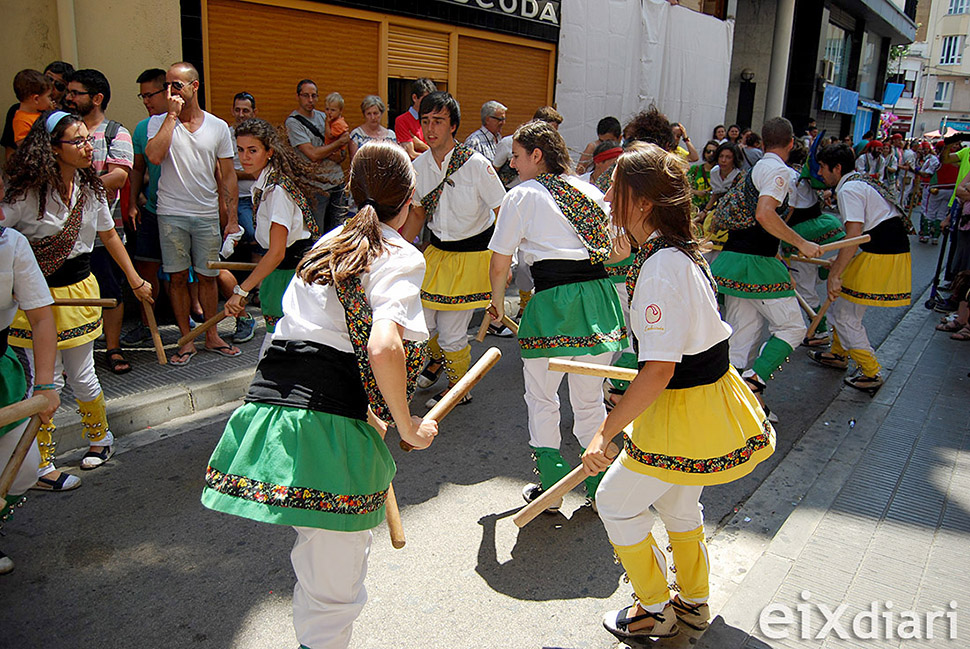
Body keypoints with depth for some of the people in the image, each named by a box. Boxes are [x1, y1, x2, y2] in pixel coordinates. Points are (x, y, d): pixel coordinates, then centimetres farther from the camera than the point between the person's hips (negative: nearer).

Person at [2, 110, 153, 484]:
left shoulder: (91, 188, 4)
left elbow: (109, 235, 15)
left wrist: (135, 280, 18)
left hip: (79, 288, 4)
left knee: (82, 376, 9)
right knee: (47, 381, 0)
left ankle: (100, 438, 35)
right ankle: (41, 466, 14)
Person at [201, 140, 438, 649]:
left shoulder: (328, 244, 21)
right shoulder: (401, 257, -2)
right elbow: (384, 347, -20)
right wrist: (407, 427, -6)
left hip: (268, 400, 7)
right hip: (326, 428, -7)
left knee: (316, 570, 24)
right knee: (335, 592, 8)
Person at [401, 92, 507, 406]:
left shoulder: (476, 163, -18)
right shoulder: (419, 166, -1)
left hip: (472, 253, -5)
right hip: (435, 251, 5)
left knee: (452, 332, -5)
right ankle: (438, 358, 45)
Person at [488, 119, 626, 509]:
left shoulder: (522, 195, 0)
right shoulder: (590, 191, 14)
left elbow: (500, 263, 0)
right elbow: (622, 250, 18)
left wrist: (498, 301, 17)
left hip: (553, 302, -5)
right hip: (600, 295, 5)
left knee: (542, 400, 14)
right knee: (589, 399, 19)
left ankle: (550, 489, 21)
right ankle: (599, 487, 27)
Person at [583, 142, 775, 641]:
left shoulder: (661, 267, -28)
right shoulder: (681, 252, 3)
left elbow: (659, 371, -30)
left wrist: (604, 435, -25)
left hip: (683, 411, -10)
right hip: (709, 394, 10)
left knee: (616, 503, 10)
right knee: (678, 505, 27)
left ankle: (654, 612, 29)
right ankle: (694, 603, 47)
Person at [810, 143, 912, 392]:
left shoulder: (849, 189, -13)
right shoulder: (861, 181, 19)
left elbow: (854, 235, -24)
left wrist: (835, 275, -24)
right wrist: (840, 261, 30)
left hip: (881, 257, -10)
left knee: (845, 315, -2)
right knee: (841, 305, 20)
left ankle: (870, 373, 6)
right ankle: (839, 354, 35)